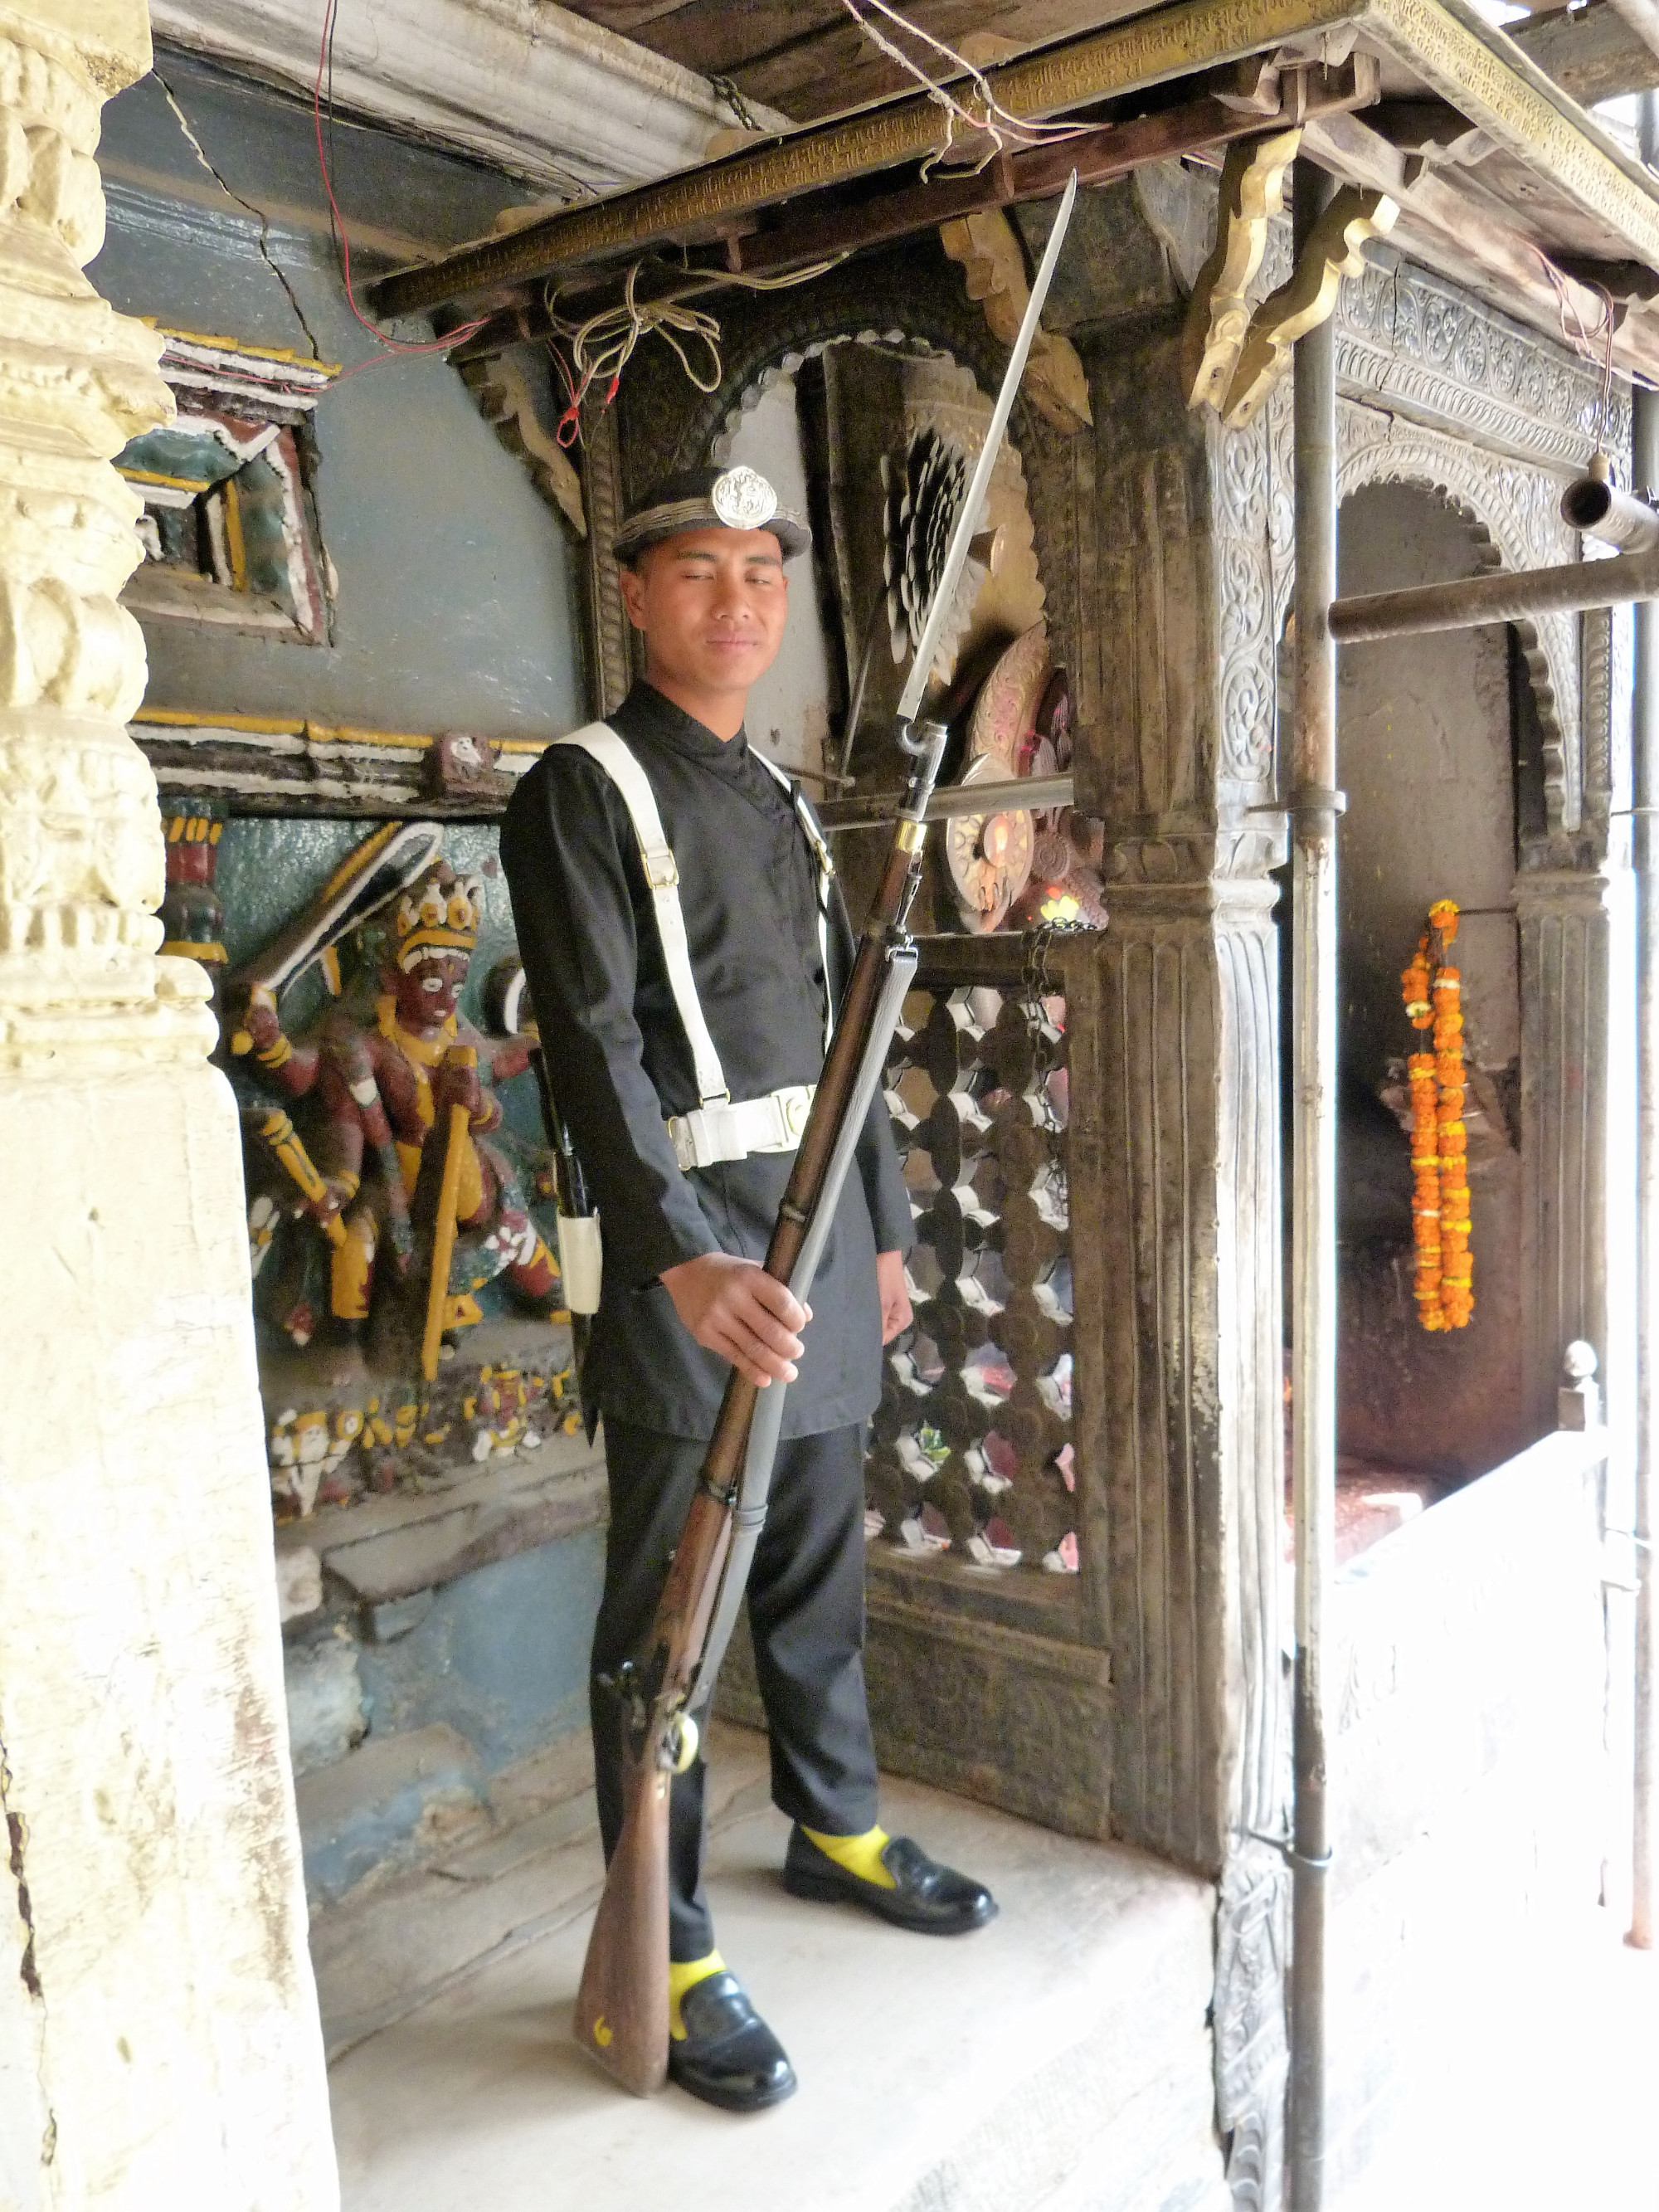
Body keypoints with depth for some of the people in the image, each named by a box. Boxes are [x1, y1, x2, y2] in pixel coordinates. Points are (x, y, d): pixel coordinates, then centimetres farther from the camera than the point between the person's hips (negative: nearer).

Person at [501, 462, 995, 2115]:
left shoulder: (782, 800, 17)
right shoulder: (585, 791, -7)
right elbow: (591, 1043, -20)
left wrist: (885, 1224, 18)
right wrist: (682, 1256, -32)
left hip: (824, 1231, 7)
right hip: (691, 1242, -7)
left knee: (819, 1566, 19)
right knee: (670, 1605, 2)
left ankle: (835, 1827, 39)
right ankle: (669, 1954, 16)